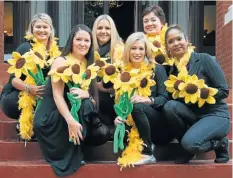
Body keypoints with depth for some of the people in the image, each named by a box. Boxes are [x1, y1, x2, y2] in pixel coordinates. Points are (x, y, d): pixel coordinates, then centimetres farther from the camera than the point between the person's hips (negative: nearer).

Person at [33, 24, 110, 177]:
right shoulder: (61, 62, -10)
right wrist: (70, 121, -36)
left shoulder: (89, 65, 8)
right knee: (84, 104, -32)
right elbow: (57, 95, -21)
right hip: (51, 117, -5)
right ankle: (72, 155, -17)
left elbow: (94, 100, 3)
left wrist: (87, 95, -23)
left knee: (103, 134, -21)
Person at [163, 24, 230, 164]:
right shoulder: (173, 68, 6)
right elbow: (173, 96, 3)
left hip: (215, 115, -5)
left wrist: (199, 93, -21)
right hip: (193, 115, 5)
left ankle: (220, 143, 3)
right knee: (170, 106, -25)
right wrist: (177, 90, -17)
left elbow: (224, 90, -12)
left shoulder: (204, 59, -9)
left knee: (190, 142, -30)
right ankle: (188, 148, -5)